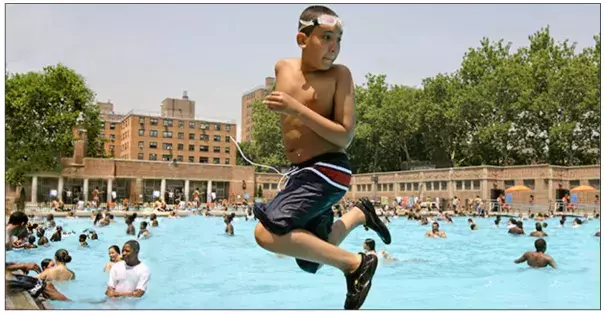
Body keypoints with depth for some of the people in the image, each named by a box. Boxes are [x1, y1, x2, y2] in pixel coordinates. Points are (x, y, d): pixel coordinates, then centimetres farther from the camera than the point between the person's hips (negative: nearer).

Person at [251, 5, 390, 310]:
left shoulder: (340, 74, -10)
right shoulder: (283, 68, 5)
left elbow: (345, 136, -17)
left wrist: (296, 109, -23)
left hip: (328, 172, -7)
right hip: (299, 172, 7)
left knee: (267, 233, -24)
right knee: (311, 254, 19)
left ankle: (357, 264, -11)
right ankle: (359, 214, 44)